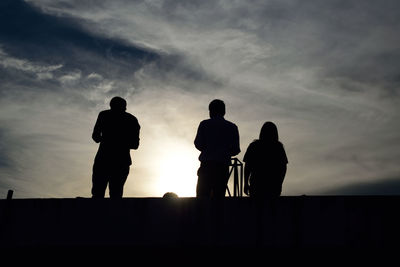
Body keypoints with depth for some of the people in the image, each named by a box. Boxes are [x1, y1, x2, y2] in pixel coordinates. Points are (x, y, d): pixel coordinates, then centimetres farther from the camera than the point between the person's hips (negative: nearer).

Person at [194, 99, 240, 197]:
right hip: (223, 167, 1)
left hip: (206, 165, -1)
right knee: (219, 196, 3)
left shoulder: (204, 124, 5)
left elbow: (198, 144, -1)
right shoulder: (232, 127, 9)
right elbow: (235, 150, 4)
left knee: (202, 196, 1)